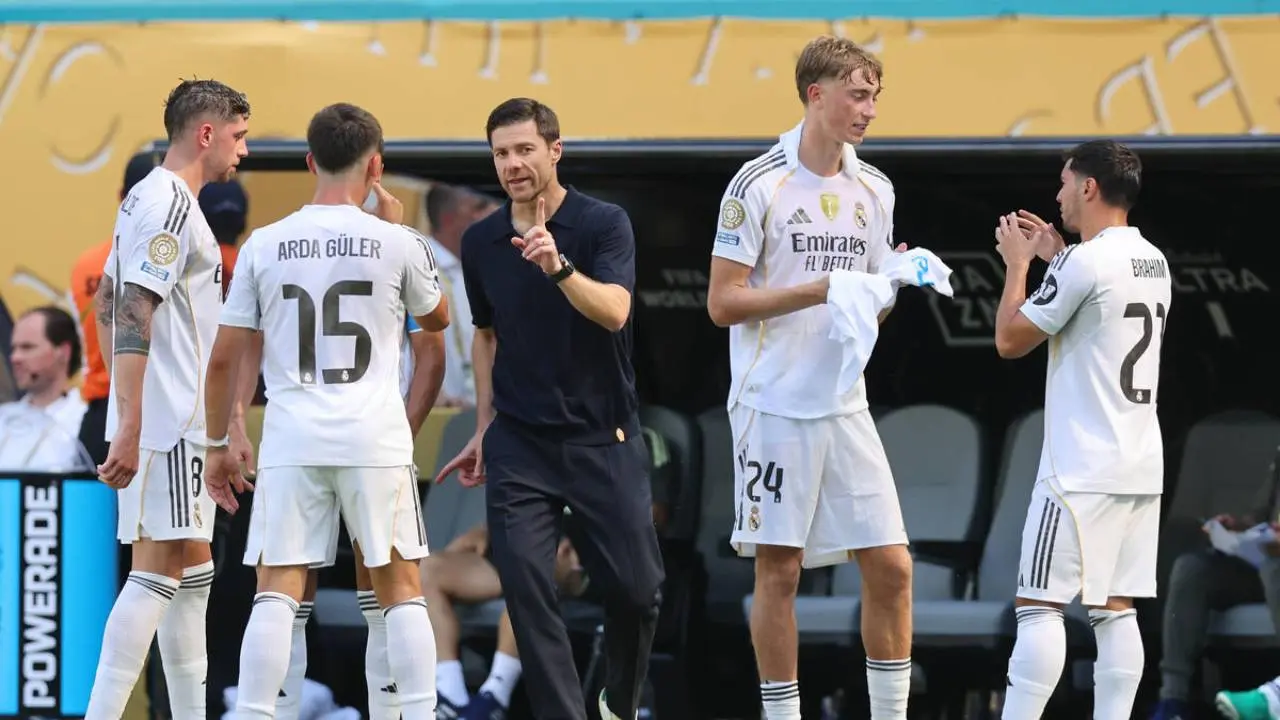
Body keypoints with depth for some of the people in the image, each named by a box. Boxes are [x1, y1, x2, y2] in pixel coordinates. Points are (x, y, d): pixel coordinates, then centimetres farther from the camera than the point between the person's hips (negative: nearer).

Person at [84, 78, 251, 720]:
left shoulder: (147, 198, 16)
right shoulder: (170, 205, -14)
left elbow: (107, 301, 22)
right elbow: (134, 314, -22)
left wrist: (127, 412, 23)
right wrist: (130, 429, -26)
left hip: (176, 423, 10)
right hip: (167, 422, -10)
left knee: (193, 569, 14)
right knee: (157, 570, -12)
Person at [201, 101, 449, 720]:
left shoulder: (264, 245, 1)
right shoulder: (396, 244, -2)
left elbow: (224, 359, 3)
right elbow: (436, 318, 19)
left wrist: (219, 446, 14)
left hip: (291, 438, 1)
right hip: (377, 438, -1)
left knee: (276, 593, 2)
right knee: (401, 591, 9)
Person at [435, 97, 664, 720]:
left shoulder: (604, 223, -8)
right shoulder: (481, 242, 5)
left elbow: (614, 311, -24)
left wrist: (557, 266, -40)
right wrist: (485, 428, 16)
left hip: (603, 437, -3)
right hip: (519, 442, 3)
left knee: (635, 587, -2)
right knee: (525, 582, -12)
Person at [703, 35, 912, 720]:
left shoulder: (873, 189, 10)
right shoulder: (759, 184, -7)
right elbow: (723, 303, -9)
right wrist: (818, 290, -17)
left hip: (844, 406, 5)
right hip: (775, 405, -5)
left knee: (890, 566, 0)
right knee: (779, 569, 0)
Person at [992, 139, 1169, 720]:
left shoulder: (1084, 263, -14)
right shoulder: (1152, 262, 12)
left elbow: (1010, 340, -6)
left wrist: (1017, 264, 7)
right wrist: (1056, 257, 27)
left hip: (1083, 470, -8)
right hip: (1141, 466, 8)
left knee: (1039, 605, -7)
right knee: (1115, 611, 6)